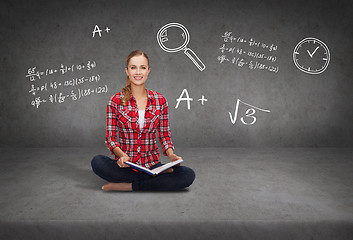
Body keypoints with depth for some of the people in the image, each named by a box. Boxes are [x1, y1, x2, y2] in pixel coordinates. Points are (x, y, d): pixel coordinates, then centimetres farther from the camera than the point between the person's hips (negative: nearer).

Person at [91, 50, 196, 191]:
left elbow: (165, 135, 8)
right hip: (125, 165, 0)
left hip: (152, 165, 1)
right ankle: (159, 177, -17)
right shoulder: (116, 101, -1)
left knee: (188, 175, -24)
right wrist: (122, 155, -23)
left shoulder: (160, 100, 3)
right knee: (97, 162, -31)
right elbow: (110, 137, -2)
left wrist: (171, 154, -12)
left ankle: (127, 186, -18)